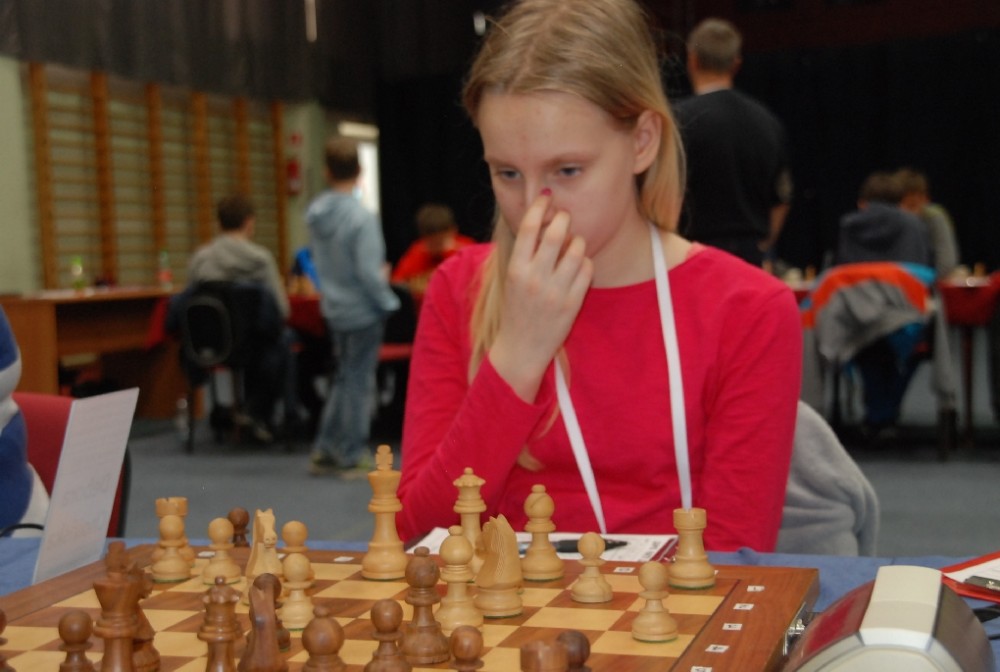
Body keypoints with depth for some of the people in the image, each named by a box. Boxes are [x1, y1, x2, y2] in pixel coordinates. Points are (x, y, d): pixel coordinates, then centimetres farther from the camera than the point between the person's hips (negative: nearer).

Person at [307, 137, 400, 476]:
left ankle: (325, 449, 21)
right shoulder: (362, 217, -21)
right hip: (362, 310, -6)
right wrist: (388, 301, -7)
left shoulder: (315, 212, -1)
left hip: (334, 308, 6)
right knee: (359, 382, 6)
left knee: (345, 378, 19)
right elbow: (369, 272, -22)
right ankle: (352, 454, 15)